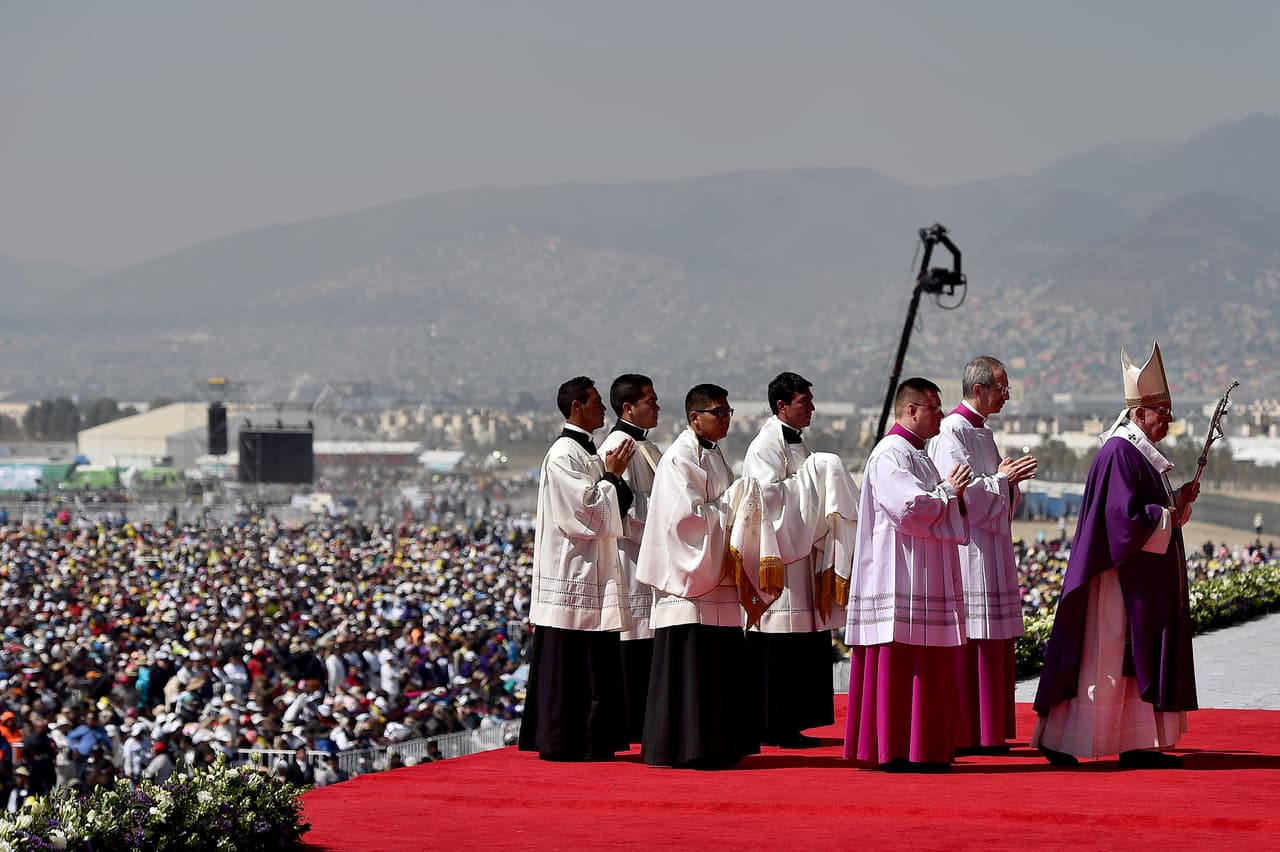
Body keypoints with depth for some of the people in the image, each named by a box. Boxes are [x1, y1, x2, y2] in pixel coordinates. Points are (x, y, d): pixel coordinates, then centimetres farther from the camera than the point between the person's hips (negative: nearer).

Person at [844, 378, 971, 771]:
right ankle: (897, 752, -7)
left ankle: (920, 750, 12)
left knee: (924, 668, 9)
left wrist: (953, 495, 7)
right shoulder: (890, 455, -13)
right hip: (900, 584, -10)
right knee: (899, 666, -8)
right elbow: (911, 508, -24)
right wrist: (947, 491, -8)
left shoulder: (916, 454, 20)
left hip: (924, 583, 10)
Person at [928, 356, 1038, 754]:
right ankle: (960, 735, -5)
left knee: (992, 644, 9)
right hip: (966, 552, -10)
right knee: (966, 644, -8)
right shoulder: (952, 432, -12)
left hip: (990, 551, 10)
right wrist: (1003, 479, -14)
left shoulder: (982, 433, 17)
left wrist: (1009, 479, 3)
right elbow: (959, 493, -19)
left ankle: (986, 733, 13)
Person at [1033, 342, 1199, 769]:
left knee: (1134, 660, 10)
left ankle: (1136, 746, 12)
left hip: (1142, 582, 11)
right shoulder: (1120, 454, -16)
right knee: (1102, 658, -7)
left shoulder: (1141, 454, 16)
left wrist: (1177, 500, 8)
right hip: (1121, 578, -11)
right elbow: (1127, 516, -23)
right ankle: (1057, 740, -2)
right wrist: (1172, 515, -13)